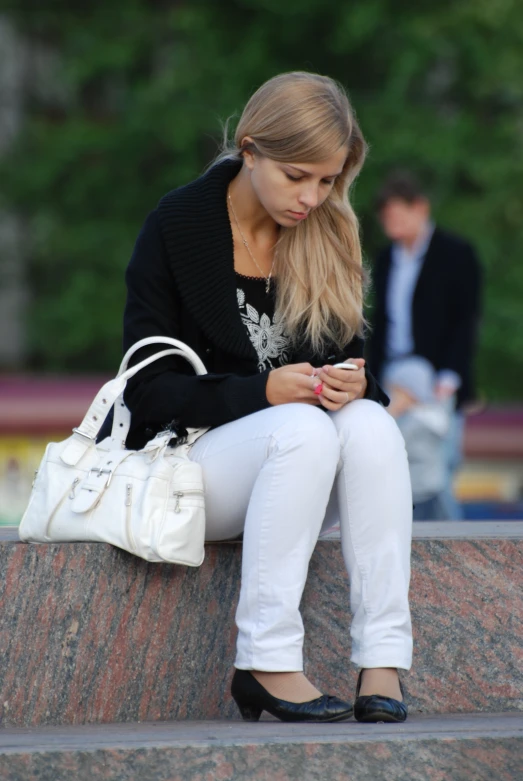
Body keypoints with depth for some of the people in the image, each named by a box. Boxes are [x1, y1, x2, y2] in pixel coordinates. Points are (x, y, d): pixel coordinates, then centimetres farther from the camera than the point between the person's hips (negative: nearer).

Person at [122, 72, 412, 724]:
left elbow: (351, 357, 9)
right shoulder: (176, 226, -8)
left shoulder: (328, 236, 5)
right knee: (304, 429, -35)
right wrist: (264, 391, -25)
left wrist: (353, 383, -17)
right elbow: (150, 390, -10)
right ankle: (265, 663, -35)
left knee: (370, 423, -30)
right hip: (189, 456, -4)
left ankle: (382, 663, -36)